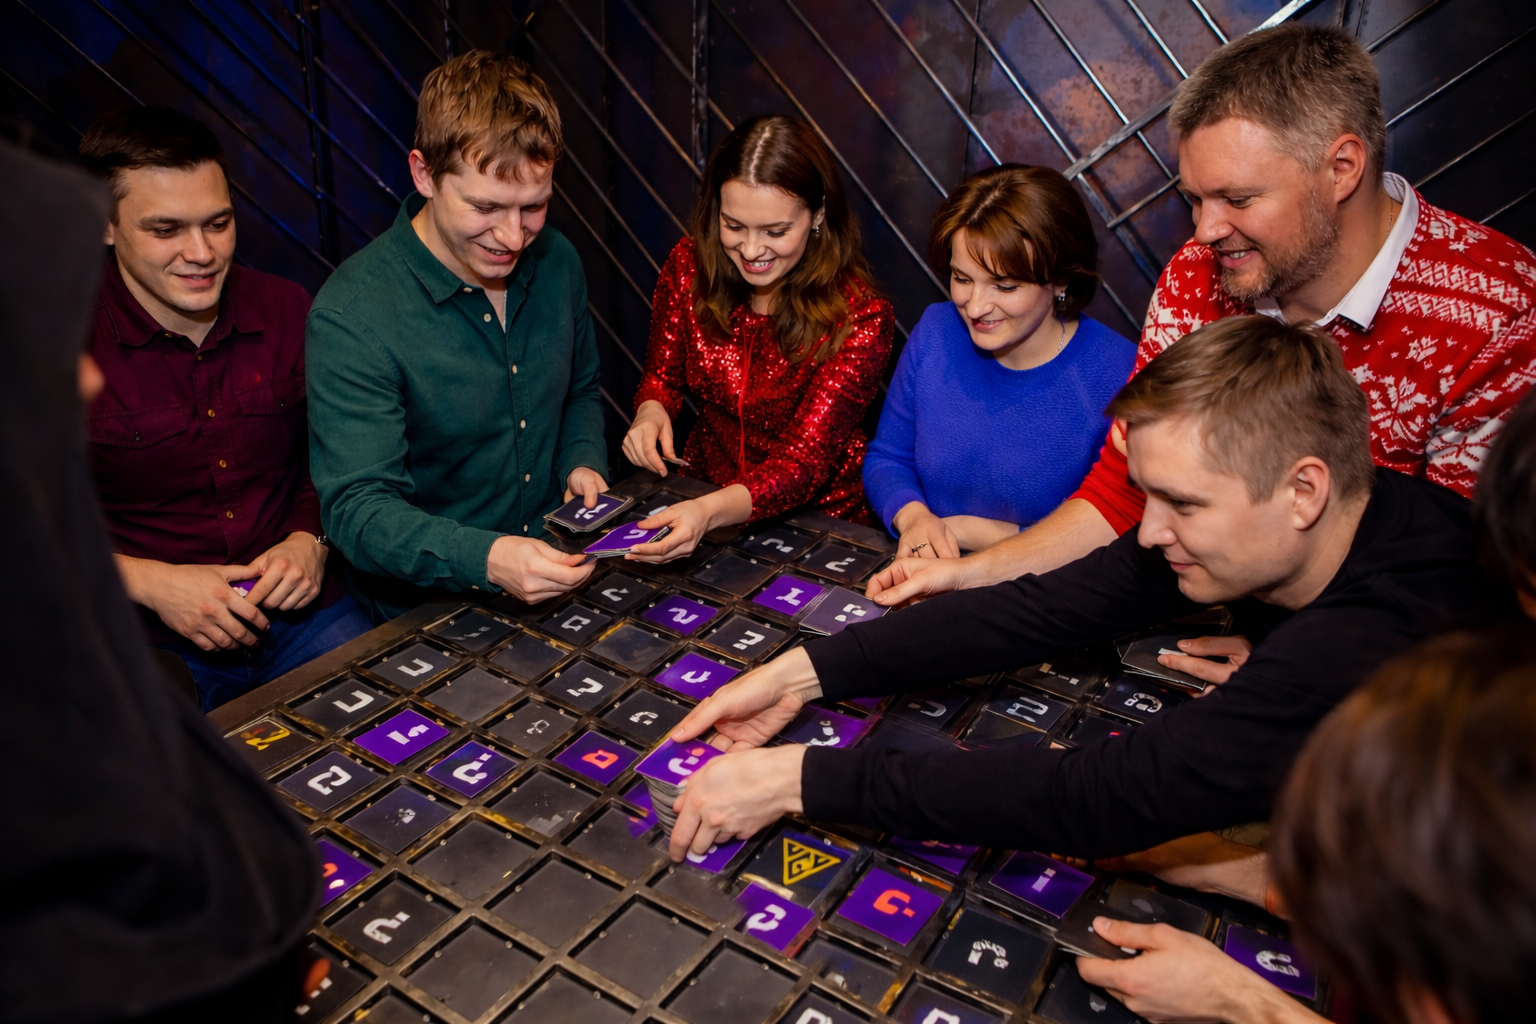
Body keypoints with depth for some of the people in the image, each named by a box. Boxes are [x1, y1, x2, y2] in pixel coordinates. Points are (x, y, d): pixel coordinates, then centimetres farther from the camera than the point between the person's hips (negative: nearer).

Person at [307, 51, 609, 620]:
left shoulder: (557, 261, 2)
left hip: (560, 572, 4)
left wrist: (583, 462, -3)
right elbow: (356, 509, -19)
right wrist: (488, 559, -36)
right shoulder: (350, 316, -18)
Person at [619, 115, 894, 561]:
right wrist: (651, 412, -17)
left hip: (819, 520, -2)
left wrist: (709, 512, -42)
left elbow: (806, 461, -24)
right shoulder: (689, 265, -6)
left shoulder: (858, 315, -18)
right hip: (701, 493, 3)